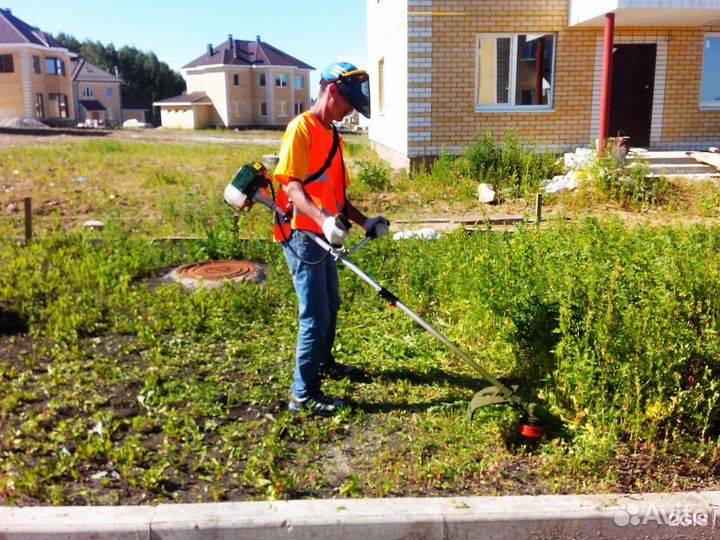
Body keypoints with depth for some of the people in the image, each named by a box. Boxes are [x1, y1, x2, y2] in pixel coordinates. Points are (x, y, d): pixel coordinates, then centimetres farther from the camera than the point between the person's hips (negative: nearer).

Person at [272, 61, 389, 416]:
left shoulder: (332, 136, 15)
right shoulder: (301, 128, -12)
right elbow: (292, 185, -23)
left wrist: (365, 222, 10)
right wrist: (323, 219, -36)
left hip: (323, 237, 9)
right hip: (303, 236, -9)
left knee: (331, 304, 22)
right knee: (315, 316, -6)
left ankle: (322, 363, 43)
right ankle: (303, 394, 5)